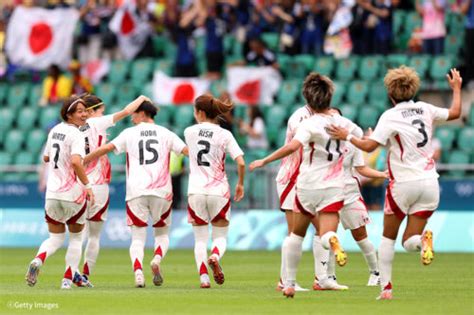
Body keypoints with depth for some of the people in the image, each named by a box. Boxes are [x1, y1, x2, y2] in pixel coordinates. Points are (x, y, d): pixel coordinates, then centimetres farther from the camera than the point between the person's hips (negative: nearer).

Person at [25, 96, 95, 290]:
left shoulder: (55, 130, 8)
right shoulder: (76, 135, -15)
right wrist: (87, 185, -23)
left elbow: (46, 158, 21)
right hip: (73, 194, -5)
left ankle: (38, 260, -16)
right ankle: (68, 279, 12)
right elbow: (76, 162, -30)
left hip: (52, 192, 5)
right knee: (76, 238, 16)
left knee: (55, 238, 14)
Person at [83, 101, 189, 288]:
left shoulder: (129, 133, 8)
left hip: (136, 191, -1)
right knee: (162, 234, 15)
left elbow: (105, 148, 1)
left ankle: (138, 271, -23)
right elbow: (187, 151, 6)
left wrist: (81, 162, 9)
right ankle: (157, 259, -16)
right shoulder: (165, 134, 11)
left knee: (138, 237, 2)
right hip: (161, 190, 1)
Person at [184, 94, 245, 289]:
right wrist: (240, 184, 7)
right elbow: (241, 163, -10)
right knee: (220, 236, 12)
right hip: (219, 192, -1)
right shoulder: (224, 135, -3)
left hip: (196, 192, 1)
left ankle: (203, 277, -8)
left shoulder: (190, 132, 2)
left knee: (200, 238, 10)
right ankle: (215, 257, -21)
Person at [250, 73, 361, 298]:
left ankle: (289, 283, 19)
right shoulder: (344, 123, 3)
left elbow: (293, 146, -31)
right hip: (334, 187, 2)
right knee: (325, 234, -3)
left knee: (297, 234, 16)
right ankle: (332, 241, -42)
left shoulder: (310, 124, -14)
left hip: (308, 186, -2)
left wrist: (265, 161, -25)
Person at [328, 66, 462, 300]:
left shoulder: (390, 116, -10)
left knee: (388, 238, 15)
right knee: (409, 242, 7)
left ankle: (386, 287, 9)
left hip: (403, 184, -4)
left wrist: (347, 136, -1)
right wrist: (456, 88, 35)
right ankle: (423, 240, -28)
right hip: (429, 183, 4)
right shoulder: (425, 110, 4)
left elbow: (369, 146, -17)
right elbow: (455, 113, 19)